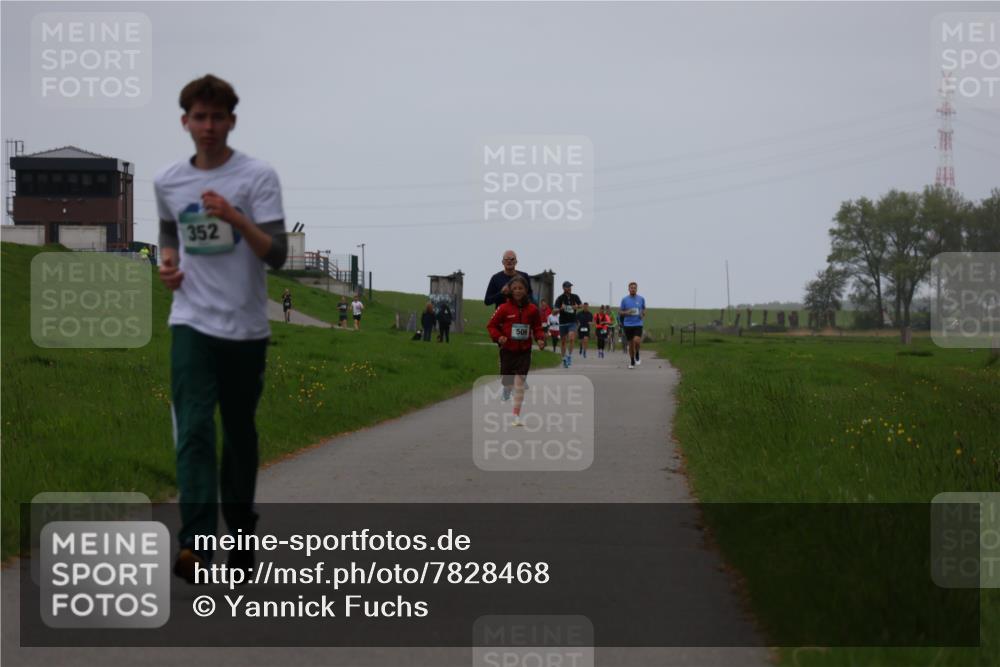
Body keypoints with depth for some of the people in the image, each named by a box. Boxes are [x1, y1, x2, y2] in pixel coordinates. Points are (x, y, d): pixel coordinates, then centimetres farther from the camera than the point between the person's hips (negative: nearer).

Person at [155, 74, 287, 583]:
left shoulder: (258, 177, -6)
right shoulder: (167, 182, 6)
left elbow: (276, 255, -14)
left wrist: (237, 219, -29)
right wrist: (167, 263, 3)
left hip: (246, 326, -1)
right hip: (191, 324, 1)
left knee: (239, 432, 10)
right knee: (193, 431, -13)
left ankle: (240, 533, 27)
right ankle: (196, 545, -21)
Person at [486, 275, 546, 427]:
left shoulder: (532, 309, -4)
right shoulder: (504, 308, -9)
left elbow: (537, 328, 6)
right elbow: (492, 325, -2)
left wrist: (540, 339, -12)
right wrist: (498, 337, -19)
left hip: (524, 352, 0)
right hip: (507, 350, 0)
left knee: (520, 381, -11)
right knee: (507, 382, 10)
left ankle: (516, 417, -9)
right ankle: (507, 390, 51)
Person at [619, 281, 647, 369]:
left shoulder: (641, 299, 4)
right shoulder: (624, 299, 1)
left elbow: (644, 309, 19)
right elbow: (620, 312, 6)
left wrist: (643, 315, -3)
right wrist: (626, 312, -14)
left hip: (638, 324, -1)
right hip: (628, 325, 1)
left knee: (636, 340, -22)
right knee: (631, 344, 5)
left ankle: (637, 355, 5)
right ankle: (632, 362, 19)